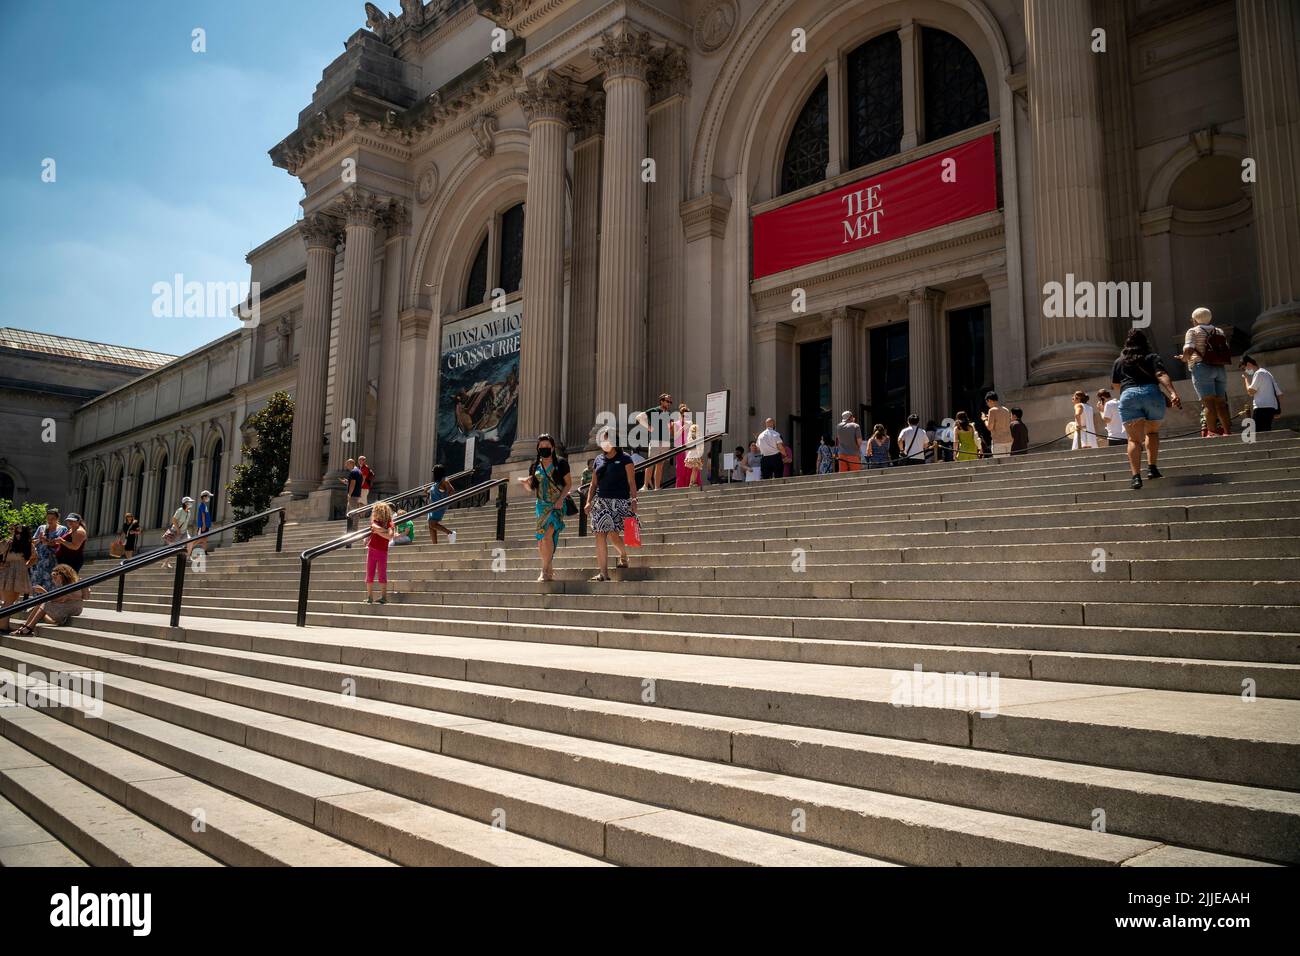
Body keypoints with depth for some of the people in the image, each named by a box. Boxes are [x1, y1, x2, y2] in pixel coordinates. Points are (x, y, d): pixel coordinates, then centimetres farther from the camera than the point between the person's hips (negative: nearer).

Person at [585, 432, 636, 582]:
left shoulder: (625, 458, 0)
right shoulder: (599, 459, 15)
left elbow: (632, 482, -3)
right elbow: (594, 483, 17)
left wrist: (634, 500, -13)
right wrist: (589, 501, 8)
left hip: (619, 501, -5)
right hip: (600, 501, 5)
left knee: (613, 534, -12)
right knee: (600, 536, -3)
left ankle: (624, 555, 20)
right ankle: (603, 572, 0)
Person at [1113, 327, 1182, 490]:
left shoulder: (1119, 361, 22)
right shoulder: (1152, 357, 16)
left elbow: (1115, 385, 25)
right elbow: (1162, 375, -2)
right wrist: (1172, 394, -15)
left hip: (1128, 396, 0)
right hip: (1153, 393, 0)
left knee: (1134, 439, -6)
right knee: (1152, 432, 23)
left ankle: (1136, 476, -20)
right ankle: (1151, 468, 12)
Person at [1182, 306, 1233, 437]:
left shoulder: (1193, 331, 2)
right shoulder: (1219, 331, 19)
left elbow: (1188, 350, -13)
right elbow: (1228, 352, 18)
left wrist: (1185, 358, 7)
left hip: (1202, 367, -6)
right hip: (1221, 368, 6)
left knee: (1209, 402, -12)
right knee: (1221, 402, 7)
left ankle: (1212, 432, -18)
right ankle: (1227, 431, 2)